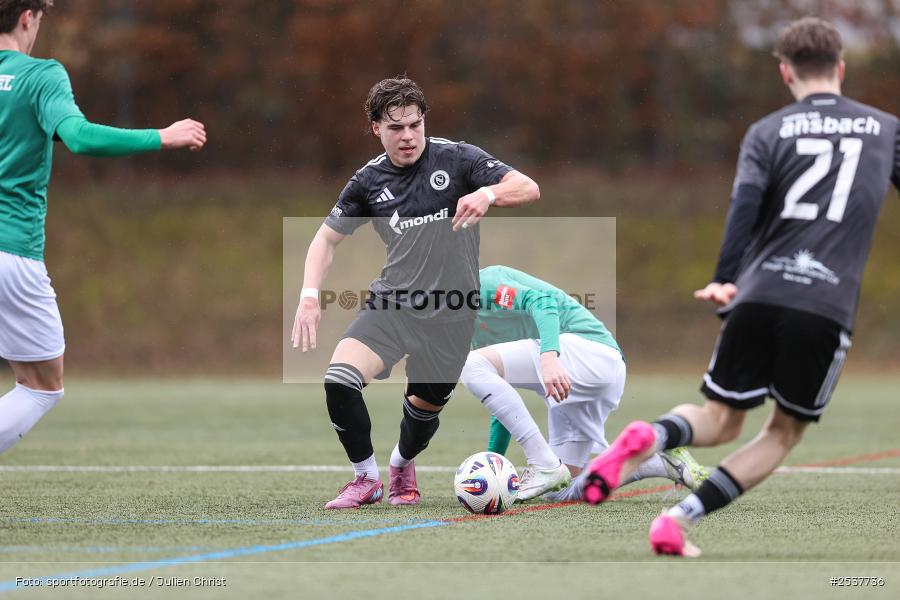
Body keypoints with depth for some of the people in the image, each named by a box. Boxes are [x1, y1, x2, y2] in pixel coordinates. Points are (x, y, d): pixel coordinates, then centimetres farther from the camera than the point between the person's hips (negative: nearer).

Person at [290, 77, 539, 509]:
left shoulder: (457, 160, -7)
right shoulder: (369, 181, 0)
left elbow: (528, 188, -14)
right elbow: (327, 237, 8)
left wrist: (487, 193, -36)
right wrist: (309, 296, -7)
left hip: (450, 312, -1)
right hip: (390, 304, 1)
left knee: (425, 407, 10)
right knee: (339, 380, -21)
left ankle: (401, 466, 45)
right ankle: (366, 478, -1)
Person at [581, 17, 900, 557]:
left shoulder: (769, 132, 10)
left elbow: (746, 203, -7)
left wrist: (725, 280, -14)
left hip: (758, 295, 1)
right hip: (828, 306, -1)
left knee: (722, 419, 15)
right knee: (786, 431, 15)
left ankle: (649, 437, -21)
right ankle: (680, 520, -2)